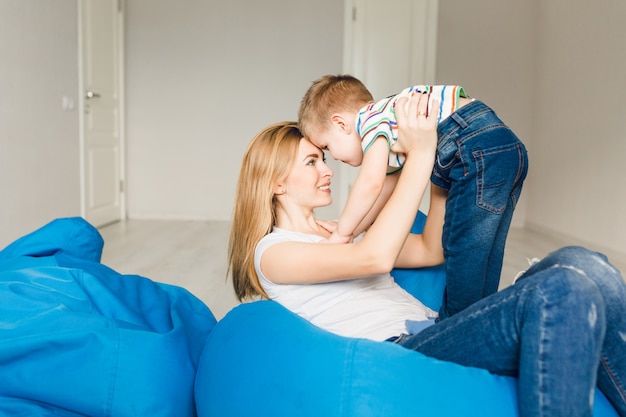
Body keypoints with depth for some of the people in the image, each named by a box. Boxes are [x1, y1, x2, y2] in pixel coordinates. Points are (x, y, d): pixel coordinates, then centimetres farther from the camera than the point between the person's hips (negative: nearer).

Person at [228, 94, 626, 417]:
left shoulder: (338, 234, 27)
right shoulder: (272, 252, 1)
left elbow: (432, 250, 27)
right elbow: (375, 257, -17)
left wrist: (440, 169, 21)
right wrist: (420, 153, -12)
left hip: (437, 335, 8)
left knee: (582, 264, -14)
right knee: (565, 289, -27)